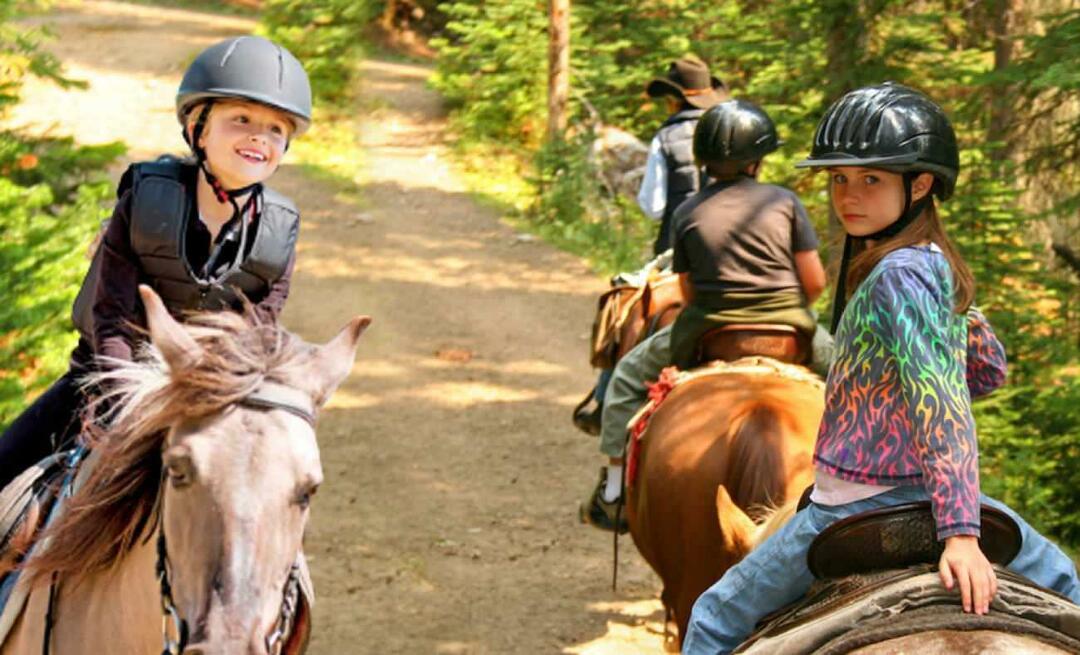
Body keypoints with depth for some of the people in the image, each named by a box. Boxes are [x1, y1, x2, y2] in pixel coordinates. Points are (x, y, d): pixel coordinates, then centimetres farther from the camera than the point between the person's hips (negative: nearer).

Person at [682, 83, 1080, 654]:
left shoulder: (896, 275, -19)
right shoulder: (936, 264, 7)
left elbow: (941, 406, -27)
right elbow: (990, 367, 21)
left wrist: (959, 534, -32)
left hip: (857, 501, -8)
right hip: (920, 494, 8)